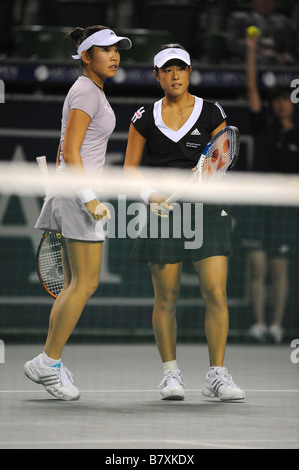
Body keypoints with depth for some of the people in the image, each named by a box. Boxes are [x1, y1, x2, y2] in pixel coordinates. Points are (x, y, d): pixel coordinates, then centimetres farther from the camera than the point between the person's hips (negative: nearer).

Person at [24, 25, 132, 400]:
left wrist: (62, 198, 25)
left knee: (75, 284, 9)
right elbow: (70, 152, -19)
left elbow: (63, 152, 22)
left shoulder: (88, 92, 17)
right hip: (79, 189, -10)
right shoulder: (87, 92, -12)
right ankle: (48, 362, -4)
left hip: (71, 192, 10)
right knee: (86, 283, -7)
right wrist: (90, 200, -21)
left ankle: (50, 365, 9)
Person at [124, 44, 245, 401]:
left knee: (216, 294, -9)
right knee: (166, 298, 2)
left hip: (207, 211, 0)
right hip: (163, 212, 0)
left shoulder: (212, 113, 4)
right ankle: (171, 373, 14)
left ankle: (217, 375, -2)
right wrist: (149, 194, -10)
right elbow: (130, 167, 8)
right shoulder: (145, 118, 7)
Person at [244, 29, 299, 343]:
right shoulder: (264, 125, 7)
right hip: (259, 204, 1)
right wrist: (251, 52, -7)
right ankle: (259, 324, -2)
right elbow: (251, 88, 0)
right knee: (257, 267, -5)